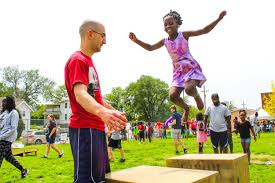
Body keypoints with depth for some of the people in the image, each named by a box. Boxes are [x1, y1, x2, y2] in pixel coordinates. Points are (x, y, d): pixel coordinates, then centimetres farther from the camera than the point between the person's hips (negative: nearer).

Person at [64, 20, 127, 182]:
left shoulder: (88, 61, 19)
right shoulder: (77, 60, -11)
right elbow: (80, 94, -27)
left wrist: (115, 112, 34)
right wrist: (102, 112, -45)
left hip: (96, 128, 10)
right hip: (84, 129, -10)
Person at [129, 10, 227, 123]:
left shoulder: (184, 35, -3)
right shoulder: (165, 41, 7)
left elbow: (204, 30, -5)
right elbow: (150, 48, 14)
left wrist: (218, 19, -12)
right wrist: (136, 40, 3)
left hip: (192, 68, -4)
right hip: (178, 71, 4)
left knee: (189, 89, -31)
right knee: (173, 95, -12)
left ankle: (197, 97, 7)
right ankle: (186, 108, 19)